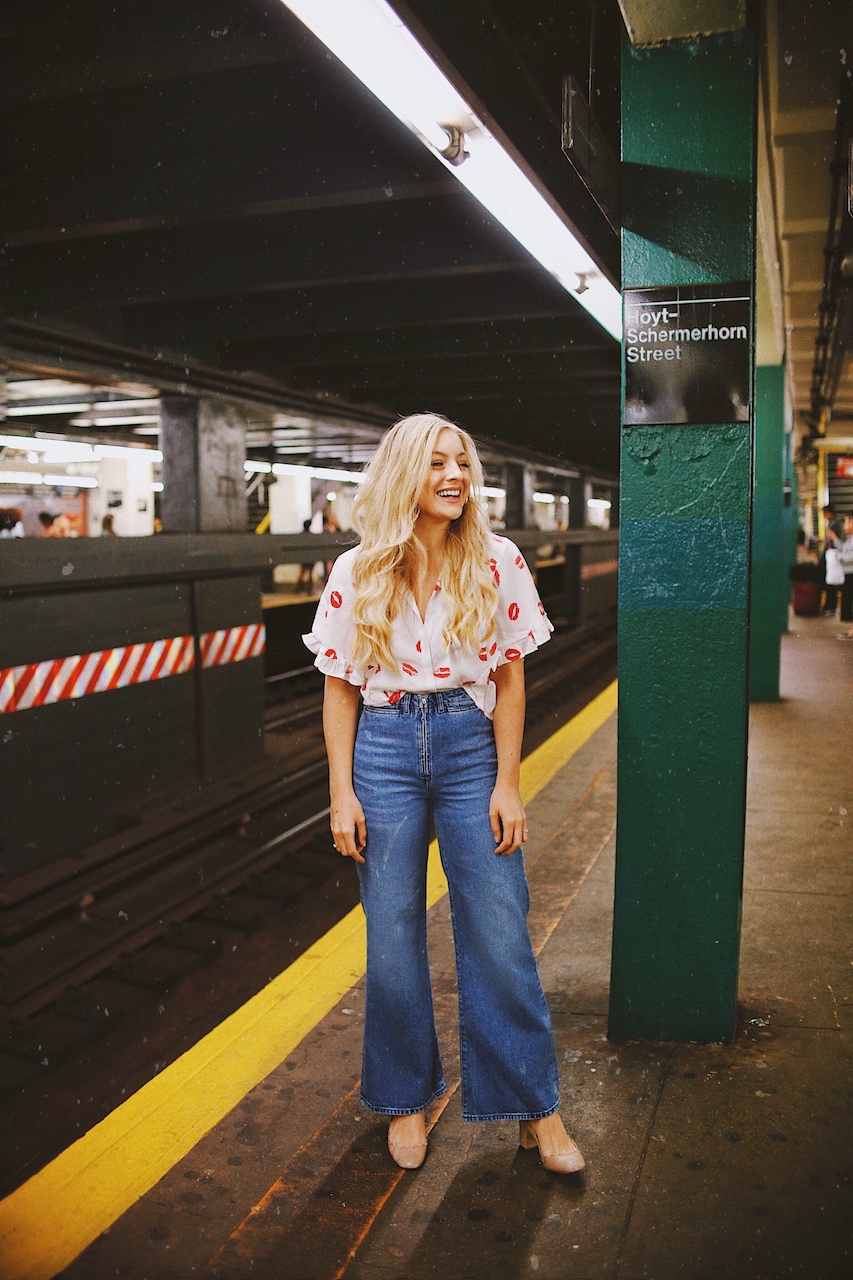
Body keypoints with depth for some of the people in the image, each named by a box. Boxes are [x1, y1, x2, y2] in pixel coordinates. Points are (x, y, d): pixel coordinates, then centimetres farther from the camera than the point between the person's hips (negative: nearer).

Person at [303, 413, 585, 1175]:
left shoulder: (498, 563, -2)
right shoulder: (356, 574, -1)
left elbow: (509, 680, 1)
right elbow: (340, 689, 3)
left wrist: (507, 784, -3)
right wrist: (342, 794, -2)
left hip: (471, 745, 0)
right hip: (385, 750, 1)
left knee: (500, 936, 4)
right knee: (392, 935, 8)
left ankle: (535, 1109, 22)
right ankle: (407, 1098, 30)